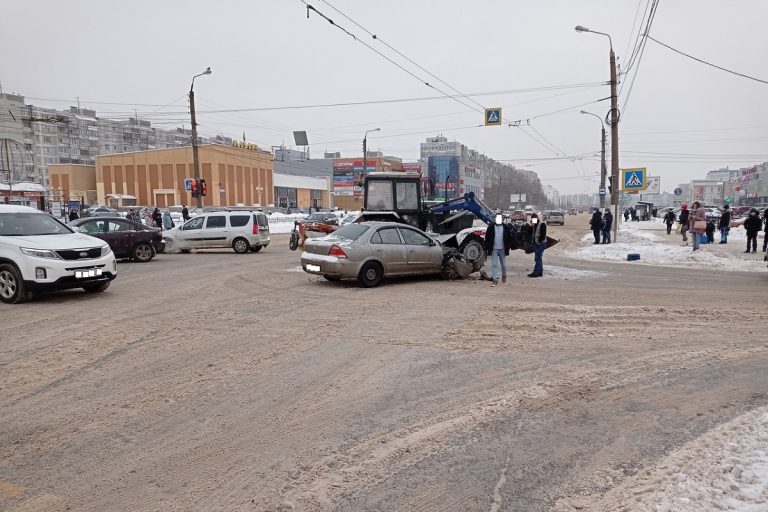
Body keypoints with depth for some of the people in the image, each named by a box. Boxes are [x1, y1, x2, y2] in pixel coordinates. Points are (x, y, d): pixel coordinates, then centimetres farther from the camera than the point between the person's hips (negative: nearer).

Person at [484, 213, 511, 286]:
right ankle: (494, 279, -2)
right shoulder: (491, 228, 1)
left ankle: (504, 276, 35)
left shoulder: (505, 228, 3)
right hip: (494, 249, -1)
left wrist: (508, 247, -2)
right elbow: (487, 238, 1)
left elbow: (509, 238, 6)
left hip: (502, 249, 1)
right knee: (493, 264, -4)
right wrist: (487, 248, -4)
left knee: (503, 264, 12)